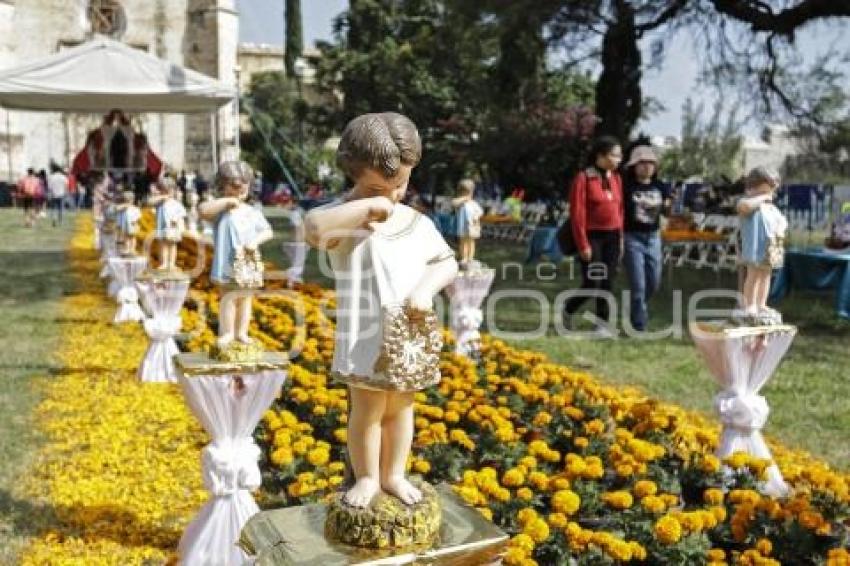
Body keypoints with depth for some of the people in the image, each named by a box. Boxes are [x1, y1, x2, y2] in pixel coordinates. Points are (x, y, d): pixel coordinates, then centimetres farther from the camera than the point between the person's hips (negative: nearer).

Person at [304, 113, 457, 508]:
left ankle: (394, 475, 34)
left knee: (401, 408, 17)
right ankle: (366, 478, 28)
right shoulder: (346, 219, -12)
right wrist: (367, 206, -31)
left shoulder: (417, 222, 4)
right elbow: (312, 228, -34)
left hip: (412, 336, 5)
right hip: (367, 337, -4)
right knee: (367, 411, 7)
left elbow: (448, 263, 8)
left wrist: (426, 288, -12)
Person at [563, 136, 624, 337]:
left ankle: (603, 324, 14)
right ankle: (568, 310, 20)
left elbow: (619, 209, 13)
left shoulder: (616, 178, 9)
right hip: (592, 236, -6)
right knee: (592, 283, -5)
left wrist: (621, 239, 10)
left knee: (607, 282, 6)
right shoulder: (584, 178, -10)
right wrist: (583, 244, -15)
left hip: (612, 236, 6)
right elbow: (577, 214, -13)